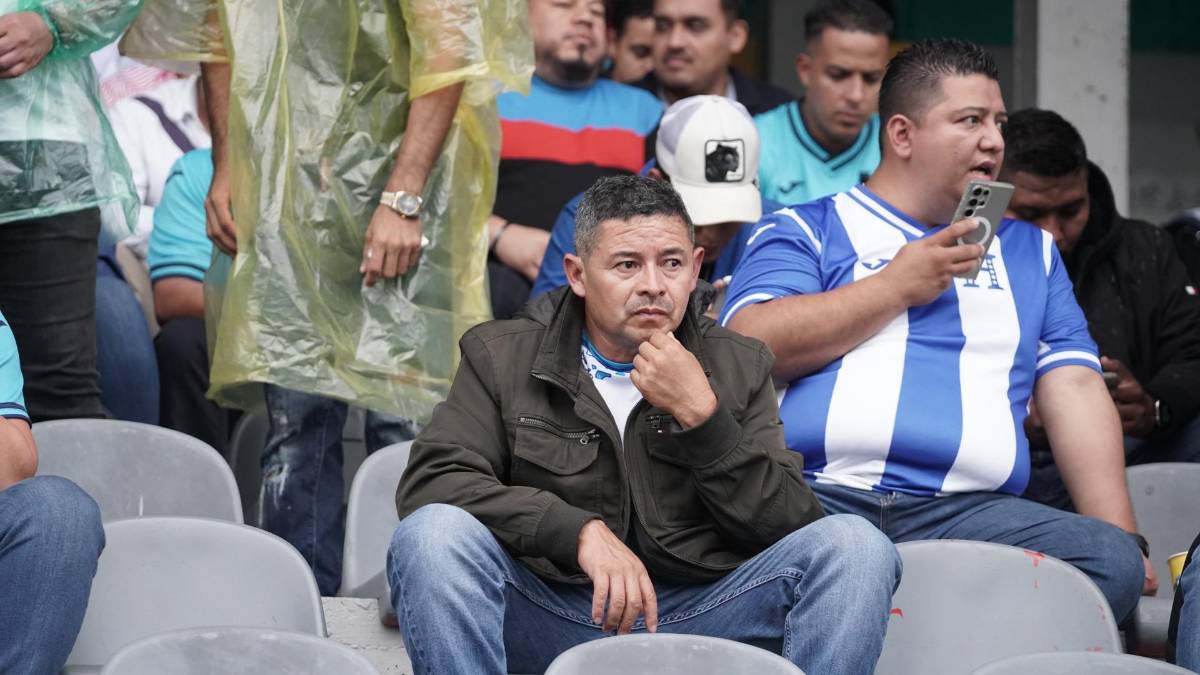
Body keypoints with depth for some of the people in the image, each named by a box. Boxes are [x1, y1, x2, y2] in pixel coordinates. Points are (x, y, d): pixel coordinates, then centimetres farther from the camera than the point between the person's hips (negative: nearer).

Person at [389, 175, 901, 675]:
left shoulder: (738, 367, 13)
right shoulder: (503, 356, 8)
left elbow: (789, 532, 4)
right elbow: (430, 482, -8)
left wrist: (701, 416, -9)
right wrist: (582, 531, -20)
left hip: (699, 614, 2)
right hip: (549, 619, -1)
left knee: (856, 546, -21)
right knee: (433, 534, -29)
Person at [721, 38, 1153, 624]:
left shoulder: (1030, 252, 29)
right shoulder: (802, 231, 16)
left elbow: (1075, 389, 19)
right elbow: (749, 349, -1)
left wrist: (1121, 537, 5)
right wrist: (898, 286, 2)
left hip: (969, 509, 4)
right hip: (821, 499, -3)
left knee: (1114, 562, -26)